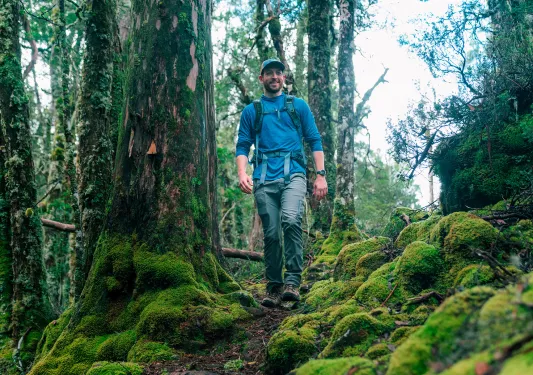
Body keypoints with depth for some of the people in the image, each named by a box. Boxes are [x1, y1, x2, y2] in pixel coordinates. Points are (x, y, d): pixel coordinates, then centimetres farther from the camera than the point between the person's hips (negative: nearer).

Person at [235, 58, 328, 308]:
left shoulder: (298, 106, 16)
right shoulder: (251, 111, 18)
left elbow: (315, 140, 13)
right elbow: (242, 146, 11)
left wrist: (321, 175, 2)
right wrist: (242, 174, -8)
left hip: (293, 174, -1)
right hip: (264, 179, 2)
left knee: (290, 220, -26)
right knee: (271, 234, 0)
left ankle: (293, 281, -19)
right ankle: (274, 287, 11)